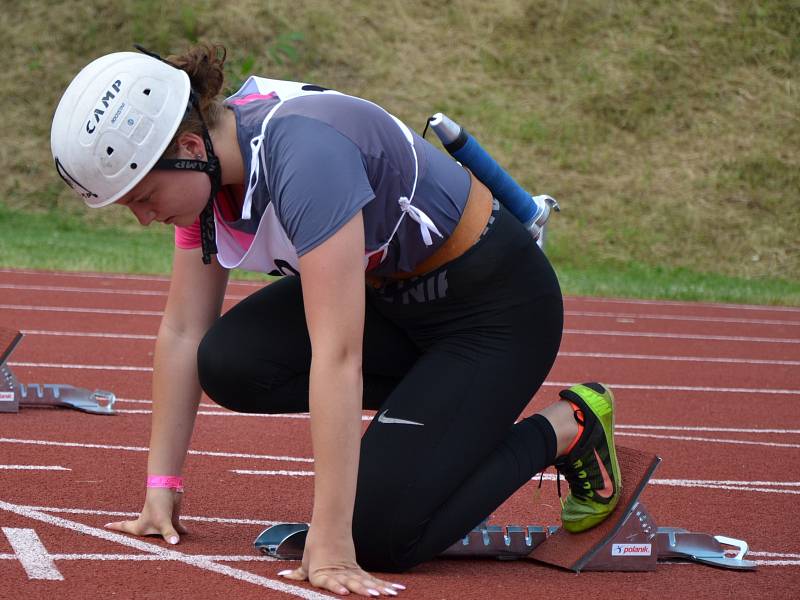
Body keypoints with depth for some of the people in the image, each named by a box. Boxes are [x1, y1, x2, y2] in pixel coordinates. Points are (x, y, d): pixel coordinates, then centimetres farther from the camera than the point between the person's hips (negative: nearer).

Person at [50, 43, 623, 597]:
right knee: (231, 364, -16)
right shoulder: (206, 163, -9)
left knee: (379, 532, -17)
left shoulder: (303, 154, -35)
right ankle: (434, 400, 5)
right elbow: (183, 333, -2)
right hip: (390, 290, 8)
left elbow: (337, 357, -39)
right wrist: (161, 489, -5)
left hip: (497, 305, -8)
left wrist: (331, 545, -41)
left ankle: (565, 427, 5)